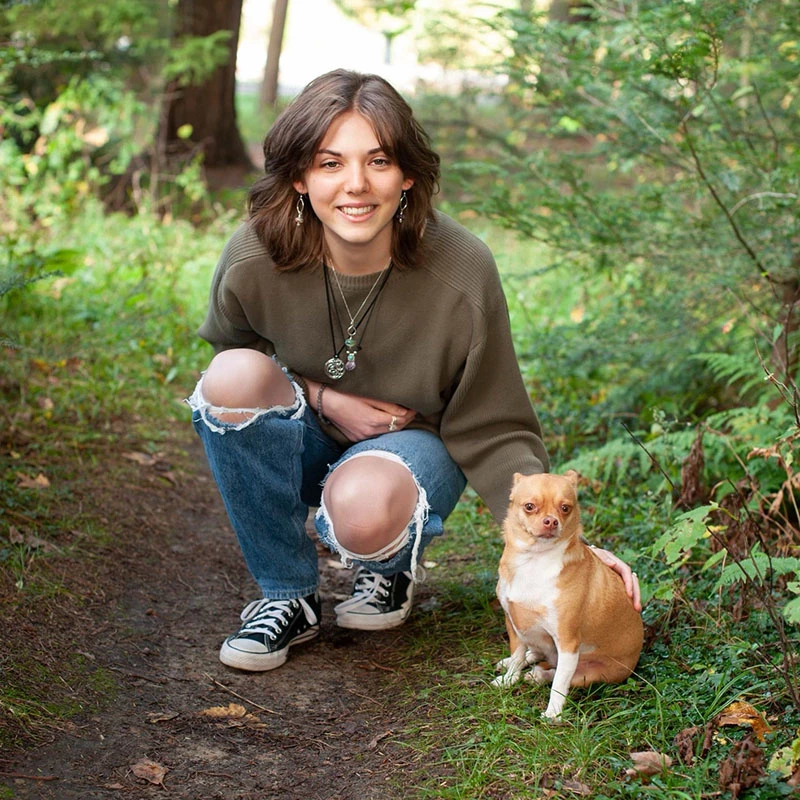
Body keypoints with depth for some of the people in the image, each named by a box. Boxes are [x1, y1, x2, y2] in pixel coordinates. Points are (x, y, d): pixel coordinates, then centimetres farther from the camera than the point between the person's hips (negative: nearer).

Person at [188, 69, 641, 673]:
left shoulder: (462, 273, -24)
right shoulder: (252, 261, -21)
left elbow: (494, 434, -15)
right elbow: (232, 353, 2)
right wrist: (322, 398, -17)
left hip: (413, 441, -2)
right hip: (302, 443, 3)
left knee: (363, 509, -38)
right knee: (234, 376, -30)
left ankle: (391, 568, 4)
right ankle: (288, 597, -11)